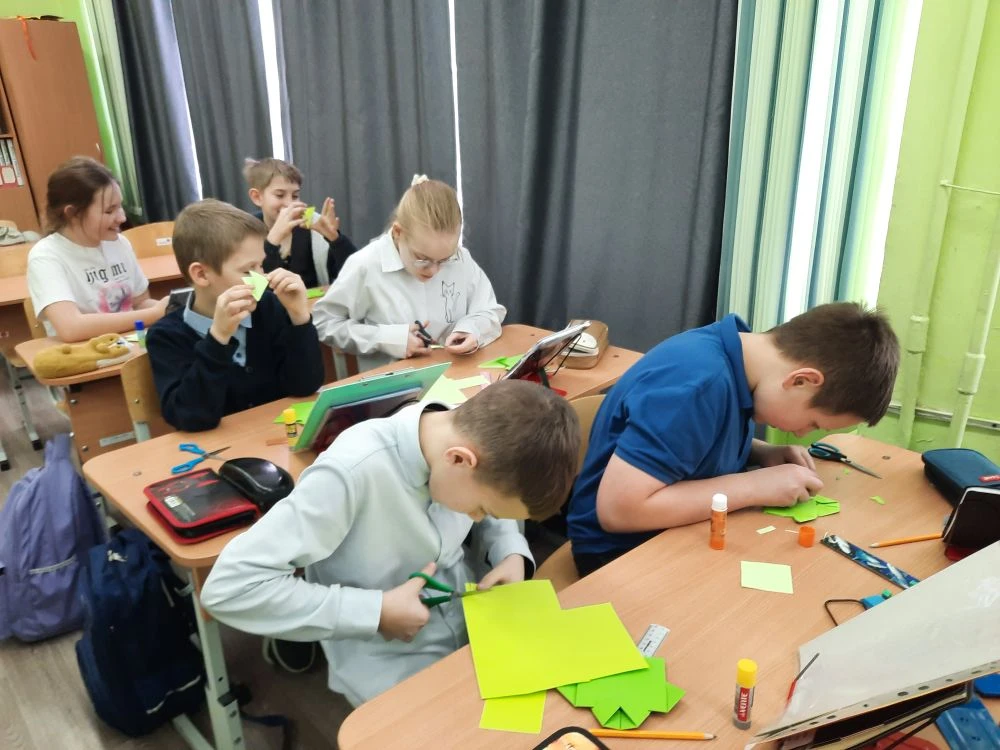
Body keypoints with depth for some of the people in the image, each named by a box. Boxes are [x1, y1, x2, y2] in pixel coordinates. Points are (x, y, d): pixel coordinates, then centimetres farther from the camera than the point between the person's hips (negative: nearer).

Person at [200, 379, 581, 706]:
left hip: (477, 619, 5)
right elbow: (228, 587, -29)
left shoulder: (469, 436, -15)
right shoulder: (353, 473, -31)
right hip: (394, 661, -5)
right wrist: (376, 611, -26)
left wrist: (512, 553, -12)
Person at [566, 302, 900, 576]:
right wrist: (756, 485, -25)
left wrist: (762, 453, -4)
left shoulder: (732, 355, -3)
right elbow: (618, 509, -32)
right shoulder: (696, 383, -29)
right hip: (623, 553, -8)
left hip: (679, 533, 8)